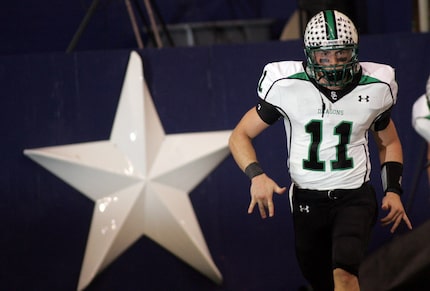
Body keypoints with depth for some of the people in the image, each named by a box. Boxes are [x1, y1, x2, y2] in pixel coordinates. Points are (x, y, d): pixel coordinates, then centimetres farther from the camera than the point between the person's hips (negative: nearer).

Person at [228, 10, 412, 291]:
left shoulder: (374, 88, -3)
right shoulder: (286, 87, -10)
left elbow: (389, 143, 15)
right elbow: (240, 135, -1)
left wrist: (394, 190, 1)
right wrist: (256, 175, -19)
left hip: (354, 196, -1)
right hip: (307, 200, 1)